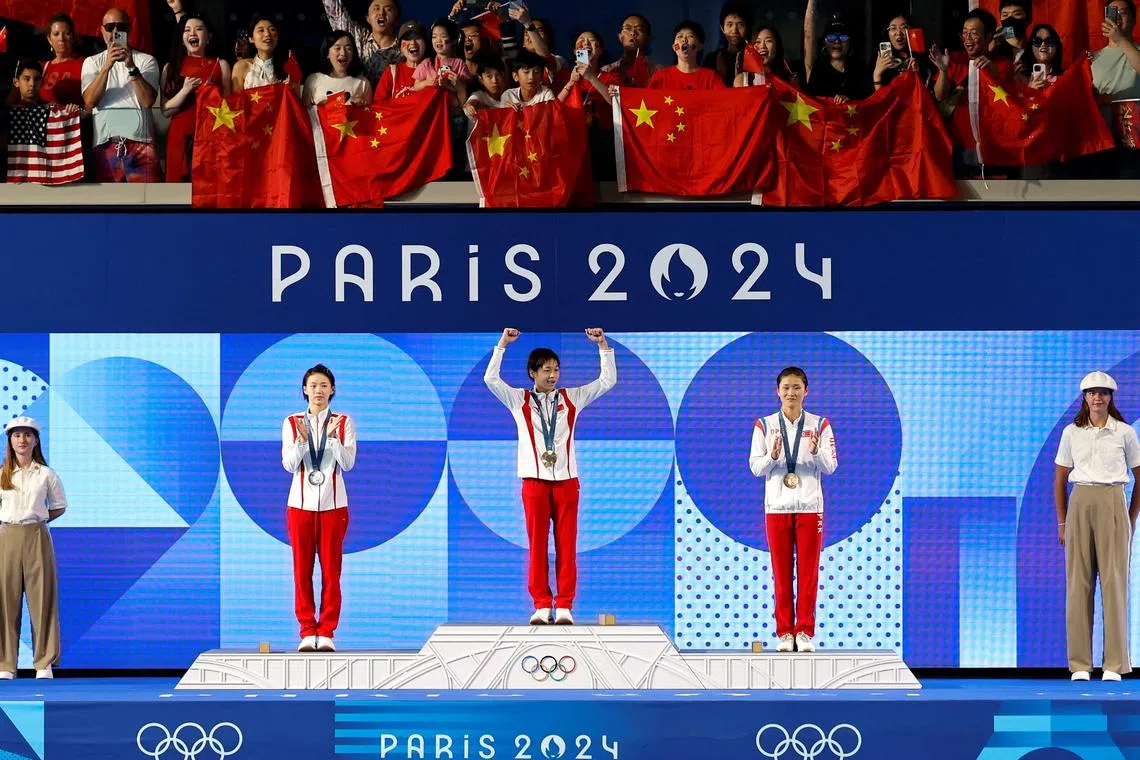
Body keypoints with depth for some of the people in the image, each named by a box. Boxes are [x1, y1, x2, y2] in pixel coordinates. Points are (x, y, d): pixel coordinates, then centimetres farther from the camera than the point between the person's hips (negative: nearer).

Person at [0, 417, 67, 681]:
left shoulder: (46, 475, 5)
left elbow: (59, 507, 12)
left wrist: (37, 519, 2)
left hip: (37, 538, -1)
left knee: (41, 598, -2)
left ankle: (44, 663, 3)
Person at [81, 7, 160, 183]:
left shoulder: (146, 61, 10)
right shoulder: (92, 62, 14)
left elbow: (148, 101, -5)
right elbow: (89, 101, -2)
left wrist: (132, 67, -15)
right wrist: (107, 65, -12)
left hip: (140, 141, -1)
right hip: (105, 143, 2)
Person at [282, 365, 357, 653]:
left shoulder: (344, 422, 3)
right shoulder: (291, 423, 4)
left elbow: (348, 463, -7)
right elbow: (289, 464, -4)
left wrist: (332, 437, -22)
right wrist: (301, 441, -22)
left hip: (333, 504, -1)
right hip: (301, 502, 1)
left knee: (331, 569, -1)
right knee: (302, 569, 0)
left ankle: (326, 632, 3)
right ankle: (307, 631, 5)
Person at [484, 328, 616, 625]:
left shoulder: (571, 398, 10)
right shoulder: (519, 399, 6)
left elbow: (608, 380, 8)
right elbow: (491, 379, -6)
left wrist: (602, 345, -1)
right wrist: (503, 344, -11)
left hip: (566, 480, 1)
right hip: (534, 479, -1)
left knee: (567, 544, -2)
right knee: (537, 544, -2)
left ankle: (564, 606, 1)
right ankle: (542, 605, 2)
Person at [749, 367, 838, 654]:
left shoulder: (819, 425, 4)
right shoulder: (764, 425, 5)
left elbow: (830, 466, 1)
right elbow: (755, 467, 2)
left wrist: (816, 453, -19)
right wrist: (772, 456, -18)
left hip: (810, 507, 0)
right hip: (777, 507, 0)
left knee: (808, 571, 0)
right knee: (781, 571, 2)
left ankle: (805, 631, 5)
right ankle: (785, 632, 8)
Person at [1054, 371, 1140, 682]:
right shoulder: (1072, 433, 8)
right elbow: (1060, 480, 13)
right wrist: (1062, 523, 8)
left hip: (1113, 505, -1)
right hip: (1080, 506, 1)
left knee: (1114, 581, -4)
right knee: (1078, 582, -2)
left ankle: (1114, 664, -1)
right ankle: (1080, 664, 2)